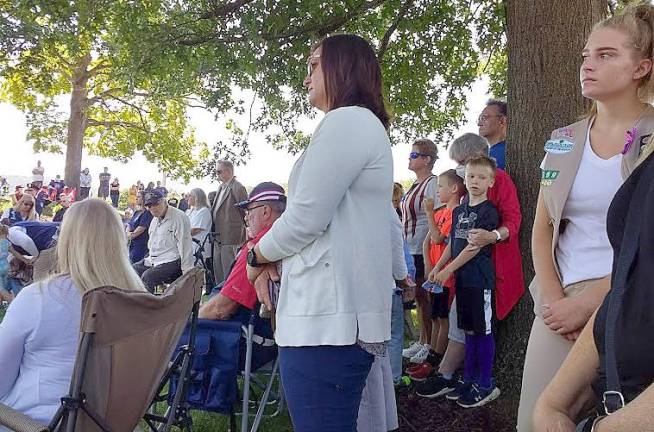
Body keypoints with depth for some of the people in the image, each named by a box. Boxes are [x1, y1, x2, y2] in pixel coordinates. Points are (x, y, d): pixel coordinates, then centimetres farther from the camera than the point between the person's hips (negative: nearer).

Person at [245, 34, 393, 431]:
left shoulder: (346, 121, -10)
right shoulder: (363, 125, 23)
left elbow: (305, 217, -16)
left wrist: (258, 256, 3)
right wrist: (275, 262, 11)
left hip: (327, 317, -10)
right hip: (339, 311, 10)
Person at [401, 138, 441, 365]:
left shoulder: (433, 184, -12)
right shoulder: (415, 185, 15)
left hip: (425, 250, -9)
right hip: (411, 250, 9)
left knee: (425, 297, -1)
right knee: (419, 297, 14)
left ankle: (430, 345, 11)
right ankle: (422, 342, 25)